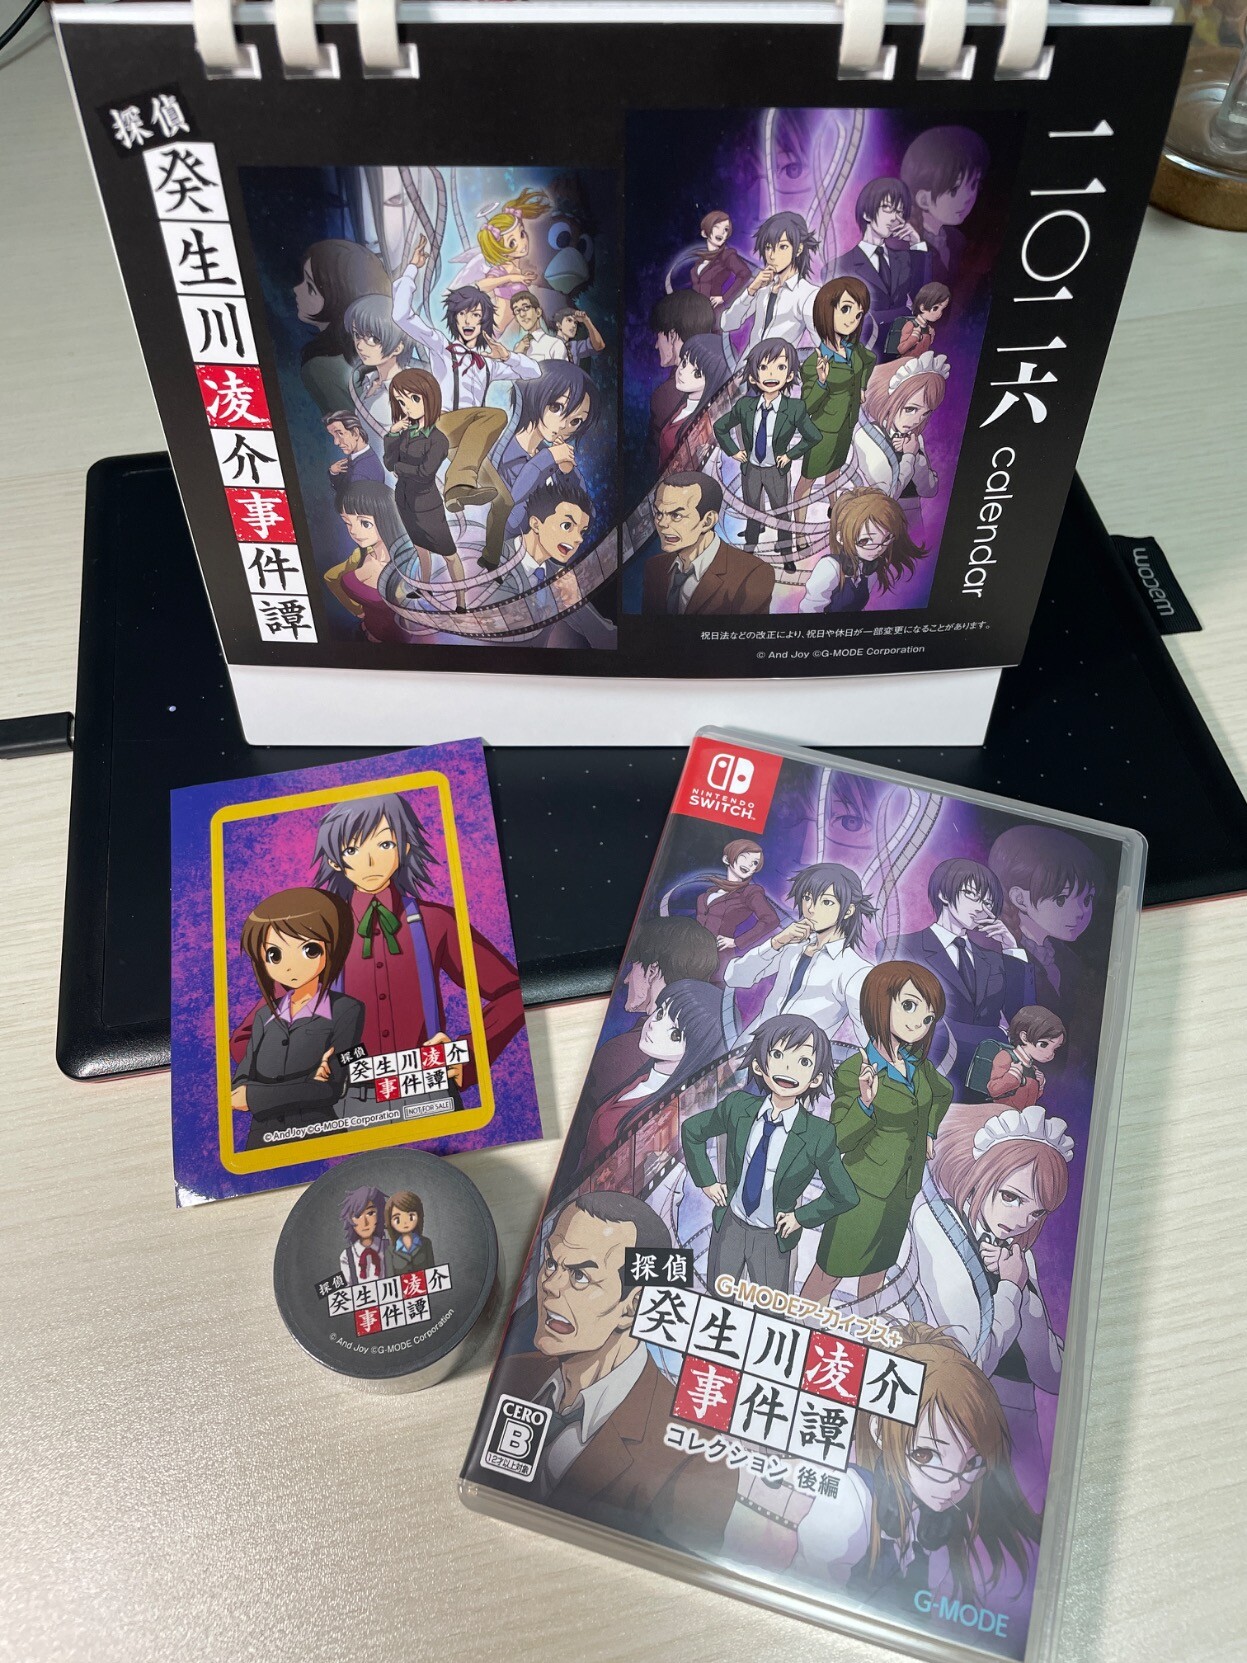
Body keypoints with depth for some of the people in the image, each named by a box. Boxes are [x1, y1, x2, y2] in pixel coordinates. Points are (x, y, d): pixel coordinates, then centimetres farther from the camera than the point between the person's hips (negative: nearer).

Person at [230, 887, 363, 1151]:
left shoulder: (346, 1011, -10)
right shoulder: (265, 1016, 5)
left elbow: (334, 1086, -17)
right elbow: (241, 1082, -4)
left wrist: (254, 1097, -14)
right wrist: (307, 1083, -23)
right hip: (263, 1139, 4)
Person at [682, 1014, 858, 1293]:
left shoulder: (818, 1137, -24)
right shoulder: (737, 1107, -17)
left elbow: (845, 1196, -9)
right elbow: (691, 1130, 2)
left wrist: (802, 1217, -6)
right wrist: (706, 1181, 0)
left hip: (773, 1238, -2)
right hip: (729, 1225, 2)